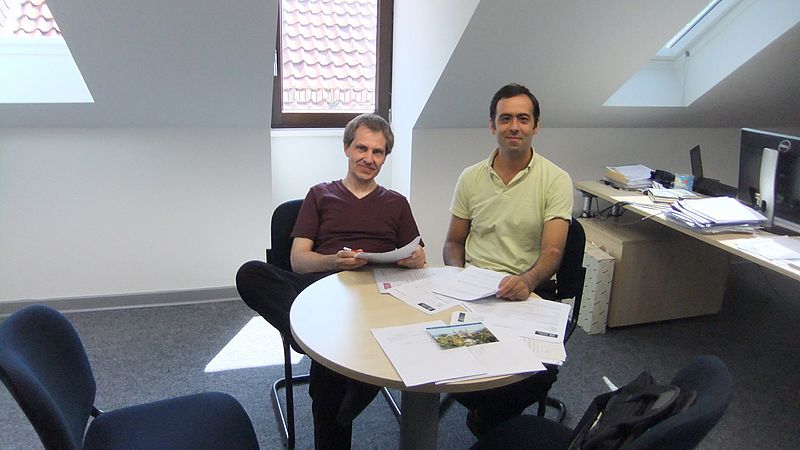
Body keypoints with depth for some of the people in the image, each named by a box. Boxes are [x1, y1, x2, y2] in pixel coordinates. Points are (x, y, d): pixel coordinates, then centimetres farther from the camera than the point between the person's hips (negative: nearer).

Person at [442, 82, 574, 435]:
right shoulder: (471, 177, 9)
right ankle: (481, 405, 6)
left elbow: (552, 252, -10)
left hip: (526, 292, -2)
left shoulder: (556, 180, -2)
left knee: (543, 369, -27)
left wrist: (527, 280, -31)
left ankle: (486, 419, 6)